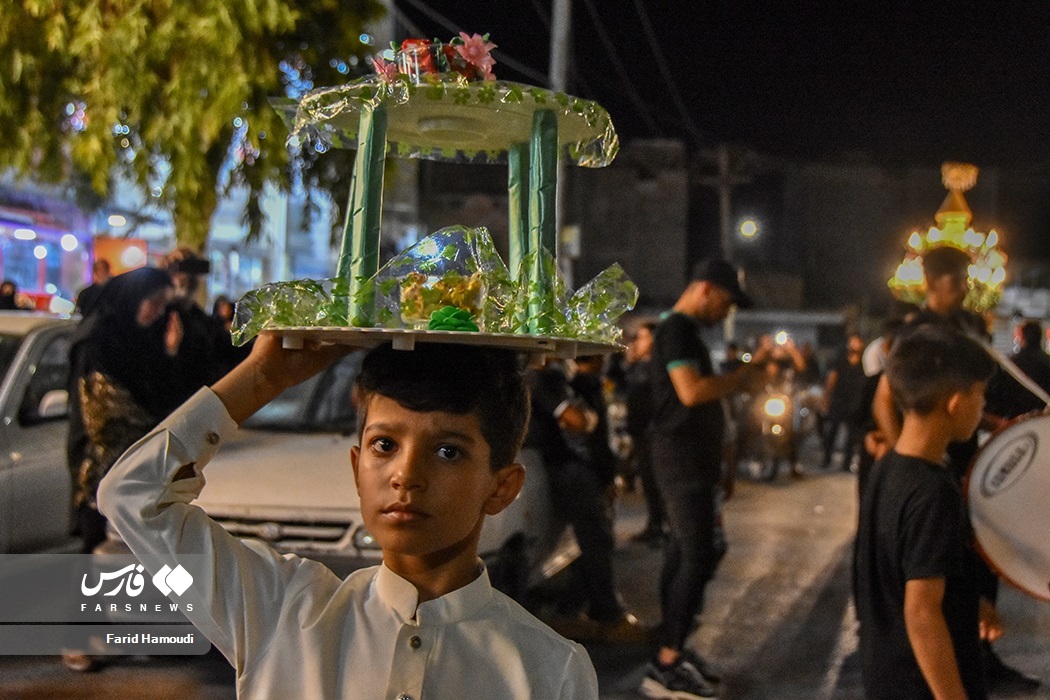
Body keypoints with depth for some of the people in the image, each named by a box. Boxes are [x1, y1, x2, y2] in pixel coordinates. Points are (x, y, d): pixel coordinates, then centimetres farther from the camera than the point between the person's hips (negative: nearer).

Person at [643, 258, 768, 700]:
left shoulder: (687, 332, 18)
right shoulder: (676, 329, -13)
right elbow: (691, 392, -25)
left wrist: (739, 376, 14)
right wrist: (748, 371, -18)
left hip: (693, 460, 10)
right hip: (682, 461, -10)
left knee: (683, 555, 12)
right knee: (697, 558, -11)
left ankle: (673, 651, 18)